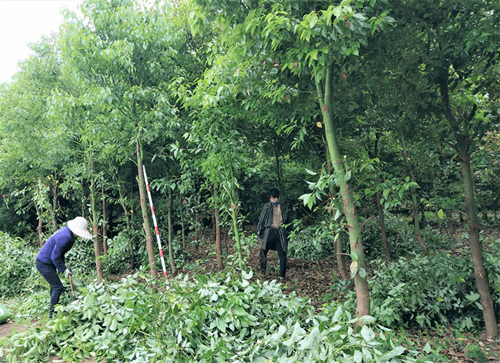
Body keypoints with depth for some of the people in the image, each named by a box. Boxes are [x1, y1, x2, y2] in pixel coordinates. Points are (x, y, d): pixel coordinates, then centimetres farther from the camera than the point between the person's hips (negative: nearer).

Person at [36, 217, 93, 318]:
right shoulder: (65, 237, -30)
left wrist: (63, 263, 12)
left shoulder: (67, 231, 1)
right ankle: (52, 313, 0)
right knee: (58, 287, -9)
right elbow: (55, 257, -24)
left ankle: (54, 309, 34)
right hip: (44, 263, -11)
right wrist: (64, 269, -14)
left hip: (49, 263, 11)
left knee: (54, 285, 20)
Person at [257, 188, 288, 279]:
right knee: (282, 254, 6)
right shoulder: (283, 207, 5)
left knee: (264, 250, 17)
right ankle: (282, 274, 5)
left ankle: (263, 269, 18)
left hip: (269, 231, -2)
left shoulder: (267, 206, -3)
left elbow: (262, 219, -1)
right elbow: (286, 220, 7)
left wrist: (259, 230, 9)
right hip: (281, 232, 2)